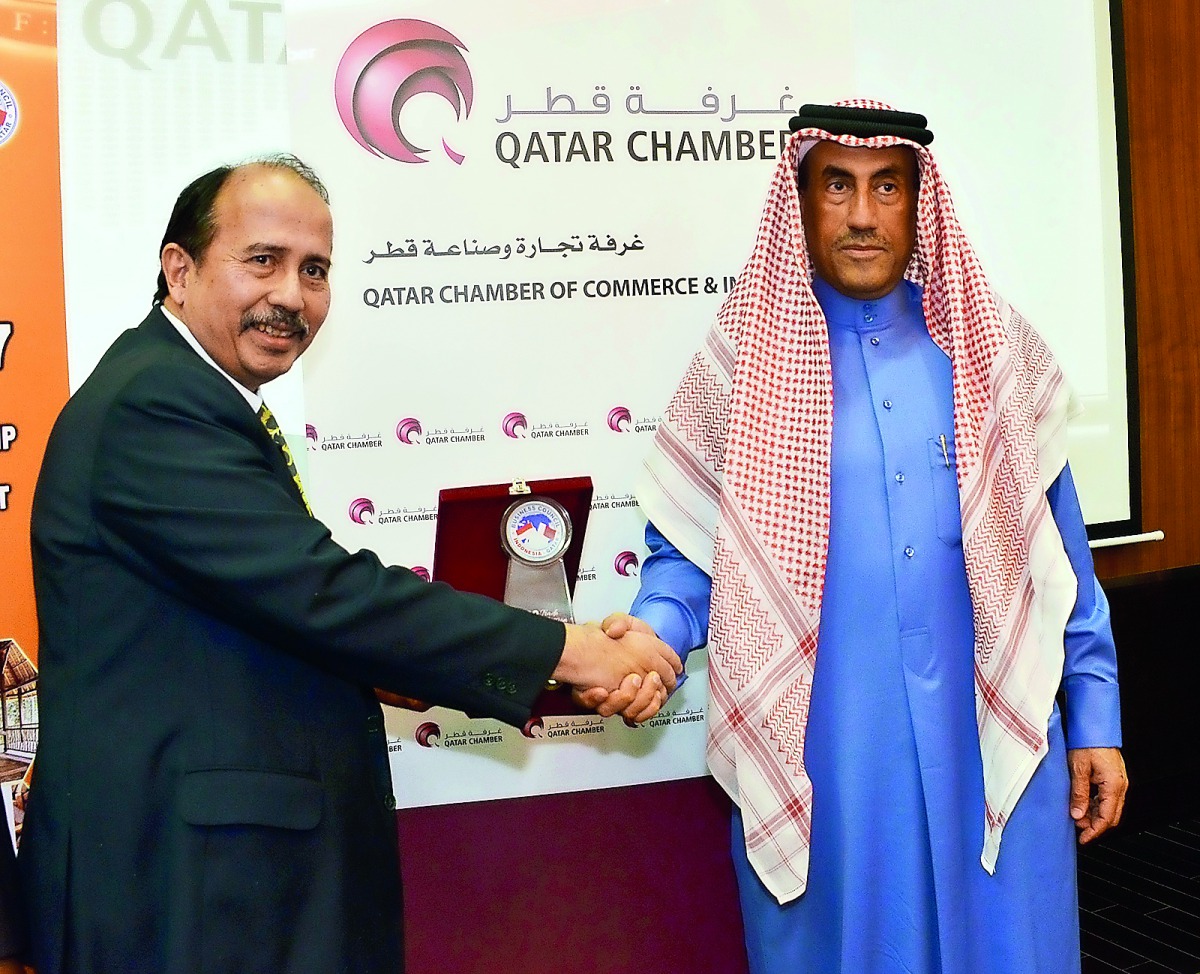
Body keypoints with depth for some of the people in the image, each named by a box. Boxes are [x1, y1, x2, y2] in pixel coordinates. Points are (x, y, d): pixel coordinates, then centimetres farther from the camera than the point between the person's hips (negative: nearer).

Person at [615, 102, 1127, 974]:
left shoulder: (992, 349, 4)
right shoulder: (746, 362, 0)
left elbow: (1058, 549, 7)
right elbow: (688, 550, 1)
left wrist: (1096, 718, 6)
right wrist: (655, 633, -19)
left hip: (991, 741, 2)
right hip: (821, 753, -1)